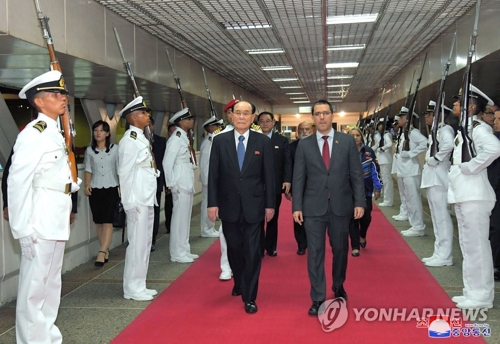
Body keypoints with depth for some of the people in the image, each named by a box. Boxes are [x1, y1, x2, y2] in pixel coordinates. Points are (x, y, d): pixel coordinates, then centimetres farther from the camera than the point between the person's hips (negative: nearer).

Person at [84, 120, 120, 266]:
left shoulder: (115, 149, 2)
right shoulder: (89, 150, 7)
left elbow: (119, 168, 2)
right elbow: (88, 170, 9)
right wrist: (86, 185, -4)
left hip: (111, 189, -2)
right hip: (95, 189, 2)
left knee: (107, 221, -10)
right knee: (98, 222, 5)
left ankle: (101, 252, -13)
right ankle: (106, 250, 14)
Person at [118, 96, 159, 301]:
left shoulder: (142, 139, 15)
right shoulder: (129, 140, -12)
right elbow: (125, 173, -16)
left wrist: (151, 199, 14)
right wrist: (130, 203, -17)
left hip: (148, 200, 9)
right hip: (137, 201, -9)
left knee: (145, 243, 14)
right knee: (137, 244, -3)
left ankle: (139, 286, 24)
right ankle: (133, 289, 8)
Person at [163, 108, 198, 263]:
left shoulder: (184, 137, 14)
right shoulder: (176, 138, -13)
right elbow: (167, 163, -18)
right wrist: (172, 185, -18)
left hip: (187, 185, 9)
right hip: (180, 186, -9)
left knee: (185, 218, 14)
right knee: (179, 219, -2)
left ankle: (184, 251, 23)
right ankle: (177, 254, 6)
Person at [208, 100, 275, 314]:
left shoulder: (263, 142, -1)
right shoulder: (220, 141, 1)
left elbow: (269, 176, 0)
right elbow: (213, 174, 0)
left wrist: (270, 204, -1)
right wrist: (212, 203, -5)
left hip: (253, 206, -1)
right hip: (229, 206, 2)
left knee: (252, 252, -1)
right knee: (234, 250, 15)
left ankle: (249, 297, 10)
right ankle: (239, 283, 39)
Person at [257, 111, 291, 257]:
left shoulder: (282, 140, 5)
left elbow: (287, 162, -1)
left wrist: (287, 180, -14)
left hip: (276, 185, 1)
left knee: (273, 218, 10)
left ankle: (271, 247, 21)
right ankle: (259, 248, 14)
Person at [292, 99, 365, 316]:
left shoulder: (347, 141, 3)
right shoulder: (304, 145, 3)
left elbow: (356, 174, 2)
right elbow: (298, 178, 2)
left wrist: (359, 202, -5)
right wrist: (297, 206, -5)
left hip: (341, 205, 1)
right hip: (313, 207, 0)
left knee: (340, 249, 14)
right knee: (315, 252, 0)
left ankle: (338, 286, 37)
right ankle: (318, 299, 9)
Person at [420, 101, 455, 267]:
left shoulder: (445, 129, -12)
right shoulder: (435, 132, 18)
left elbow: (449, 144, -32)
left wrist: (436, 159, -21)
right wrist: (429, 161, 4)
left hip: (439, 178, -10)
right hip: (431, 178, 10)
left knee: (442, 217, -6)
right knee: (436, 217, 13)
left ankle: (445, 256, 0)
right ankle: (439, 253, 20)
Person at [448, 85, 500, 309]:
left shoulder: (478, 128, -12)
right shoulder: (464, 130, 16)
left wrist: (471, 167, -22)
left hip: (474, 196, -10)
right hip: (462, 195, 10)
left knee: (476, 246, -3)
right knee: (467, 246, 15)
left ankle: (481, 296, 6)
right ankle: (472, 292, 25)